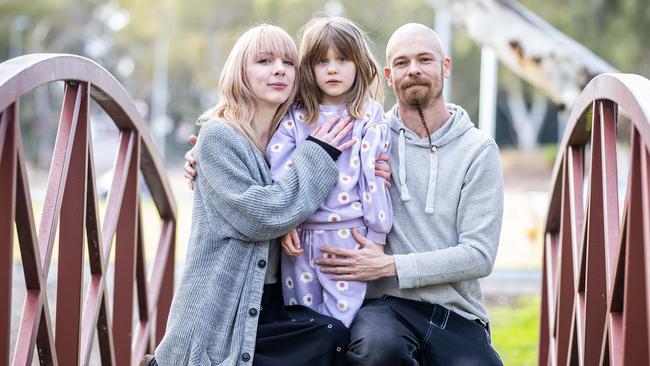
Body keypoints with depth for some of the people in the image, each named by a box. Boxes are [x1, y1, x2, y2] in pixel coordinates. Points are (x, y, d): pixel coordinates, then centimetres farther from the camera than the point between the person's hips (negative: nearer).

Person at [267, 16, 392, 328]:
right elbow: (278, 173, 1)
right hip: (299, 238, 3)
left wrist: (376, 235, -3)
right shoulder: (295, 118, 7)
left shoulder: (370, 117, 2)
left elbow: (374, 177, -1)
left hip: (349, 236, -2)